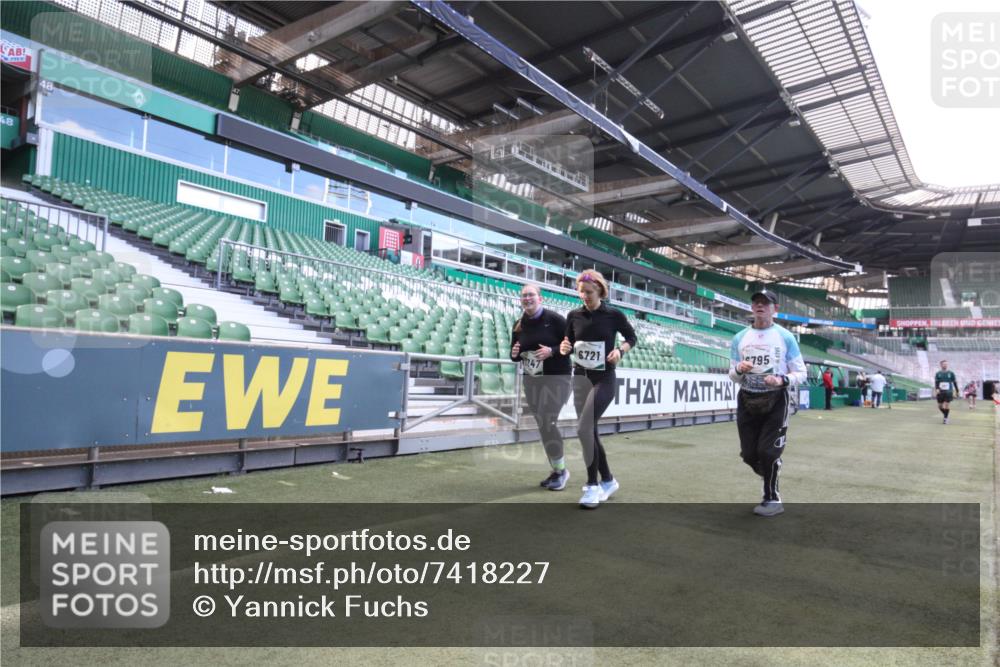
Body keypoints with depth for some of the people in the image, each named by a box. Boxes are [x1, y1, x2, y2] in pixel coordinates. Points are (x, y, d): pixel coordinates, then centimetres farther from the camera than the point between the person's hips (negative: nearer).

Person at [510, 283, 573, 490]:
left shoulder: (554, 319, -10)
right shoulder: (518, 325, 7)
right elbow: (515, 354, 17)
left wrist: (552, 351, -22)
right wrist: (514, 354, -6)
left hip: (556, 378, -6)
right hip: (531, 381, 6)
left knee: (548, 423, -12)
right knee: (542, 426, 8)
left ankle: (560, 470, 6)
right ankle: (557, 470, 22)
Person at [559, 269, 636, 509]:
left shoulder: (614, 315, -5)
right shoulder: (574, 316, 3)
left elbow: (631, 337, 8)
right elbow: (568, 343, 12)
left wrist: (620, 351, -11)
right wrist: (564, 348, -10)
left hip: (604, 379, -4)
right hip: (580, 378, 5)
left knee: (584, 428, -18)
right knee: (590, 431, 9)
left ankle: (592, 484, -4)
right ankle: (608, 480, 27)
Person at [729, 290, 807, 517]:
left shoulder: (785, 337, -3)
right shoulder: (739, 338, 6)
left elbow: (800, 373, -2)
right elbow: (733, 377, 8)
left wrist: (782, 380, -22)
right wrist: (738, 369, -15)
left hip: (775, 400, -3)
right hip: (747, 400, 3)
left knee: (767, 452, -6)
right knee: (749, 454, 6)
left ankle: (772, 499, 13)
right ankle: (772, 476, 36)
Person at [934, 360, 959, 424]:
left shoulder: (951, 373, 5)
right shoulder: (938, 373, 5)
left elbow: (955, 382, 10)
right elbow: (936, 382, -3)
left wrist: (957, 391, 10)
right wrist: (937, 389, -21)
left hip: (948, 392, -1)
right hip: (940, 392, 1)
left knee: (947, 405, -11)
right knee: (940, 406, 4)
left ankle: (946, 418, 3)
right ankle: (946, 415, 30)